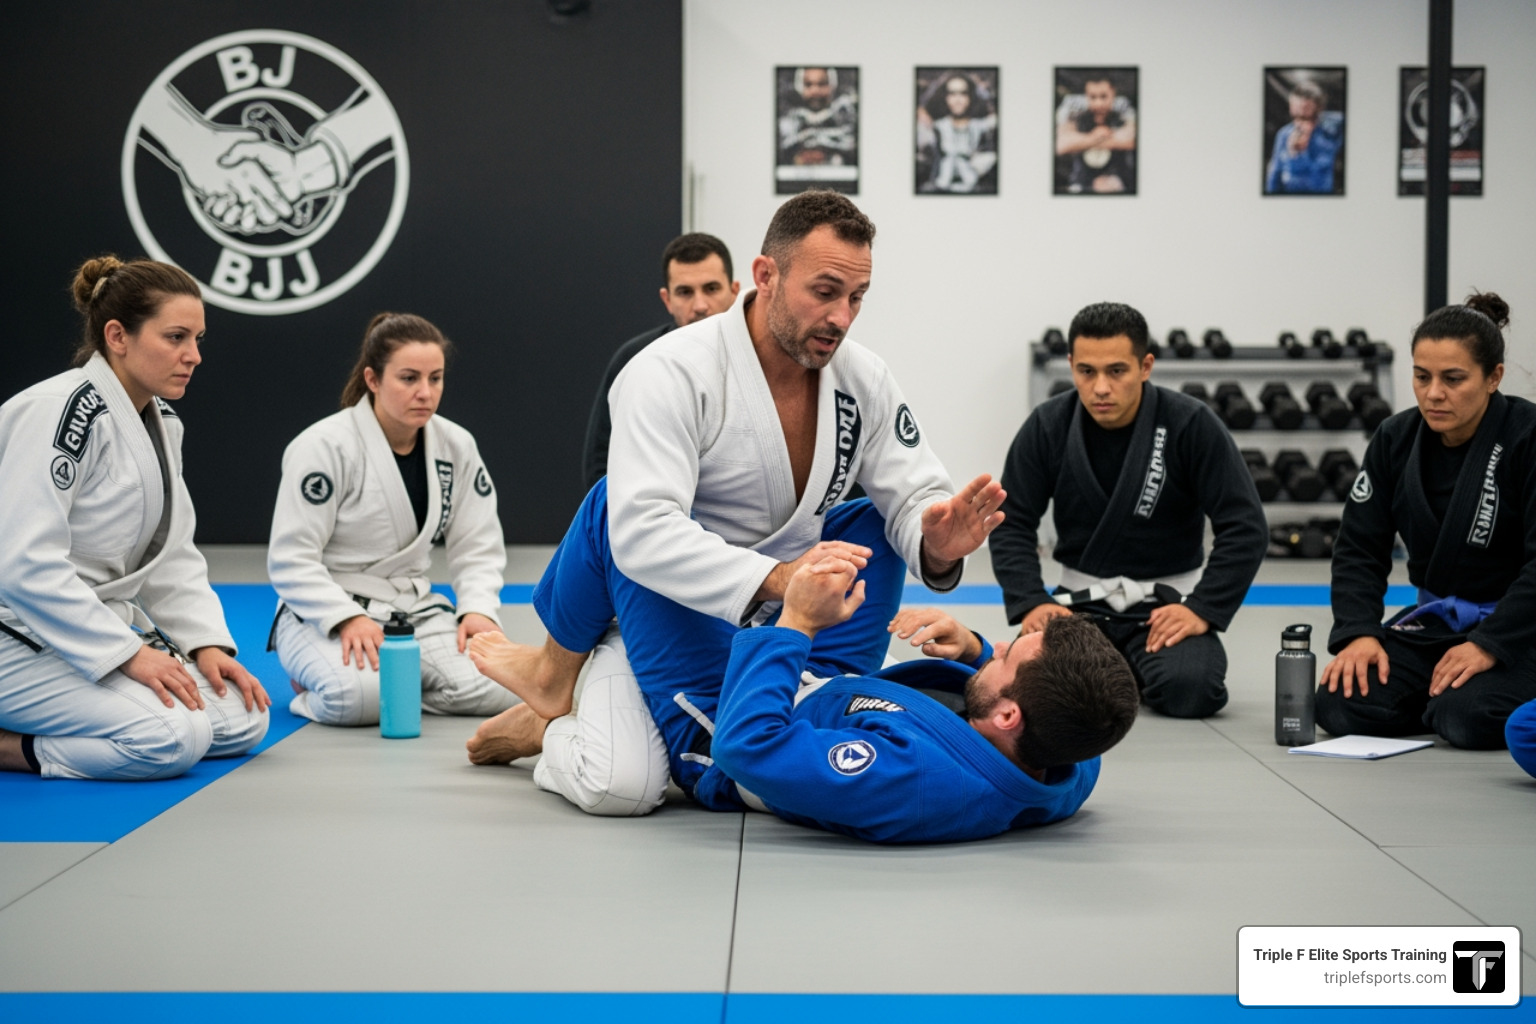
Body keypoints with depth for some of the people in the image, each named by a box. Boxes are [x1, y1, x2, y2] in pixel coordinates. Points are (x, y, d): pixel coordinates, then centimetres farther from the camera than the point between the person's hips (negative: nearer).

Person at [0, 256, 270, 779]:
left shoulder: (161, 423, 11)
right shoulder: (60, 413, -19)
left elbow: (171, 557, 14)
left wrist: (207, 643, -2)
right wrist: (128, 653, -24)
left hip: (98, 632, 10)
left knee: (243, 719, -2)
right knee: (173, 736, -28)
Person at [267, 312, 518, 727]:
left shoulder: (456, 446, 3)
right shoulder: (323, 446, -14)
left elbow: (477, 546, 7)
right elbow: (291, 559, -15)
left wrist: (478, 609, -13)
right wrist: (348, 619, -28)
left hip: (415, 608, 5)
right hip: (325, 612, -5)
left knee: (494, 689, -20)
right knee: (356, 697, -37)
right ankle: (317, 680, 0)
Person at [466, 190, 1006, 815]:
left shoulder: (863, 378, -3)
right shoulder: (671, 373, -22)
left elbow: (914, 494, 0)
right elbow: (642, 531, -33)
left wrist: (934, 544, -27)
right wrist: (776, 579, -46)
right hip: (665, 617, -7)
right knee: (621, 786, -27)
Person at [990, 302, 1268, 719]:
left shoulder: (1191, 425, -12)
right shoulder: (1048, 427, -4)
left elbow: (1245, 527, -11)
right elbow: (1011, 522, 1)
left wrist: (1203, 609, -19)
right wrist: (1031, 602, -13)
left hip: (1164, 605, -2)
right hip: (1081, 602, 2)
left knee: (1190, 689, -31)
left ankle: (1137, 666, 8)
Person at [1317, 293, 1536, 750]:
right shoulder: (1395, 438, 0)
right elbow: (1359, 547, 2)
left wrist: (1488, 645, -25)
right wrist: (1359, 632, -13)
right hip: (1433, 623, 5)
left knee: (1469, 720, -32)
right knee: (1340, 706, -17)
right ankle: (1439, 695, 10)